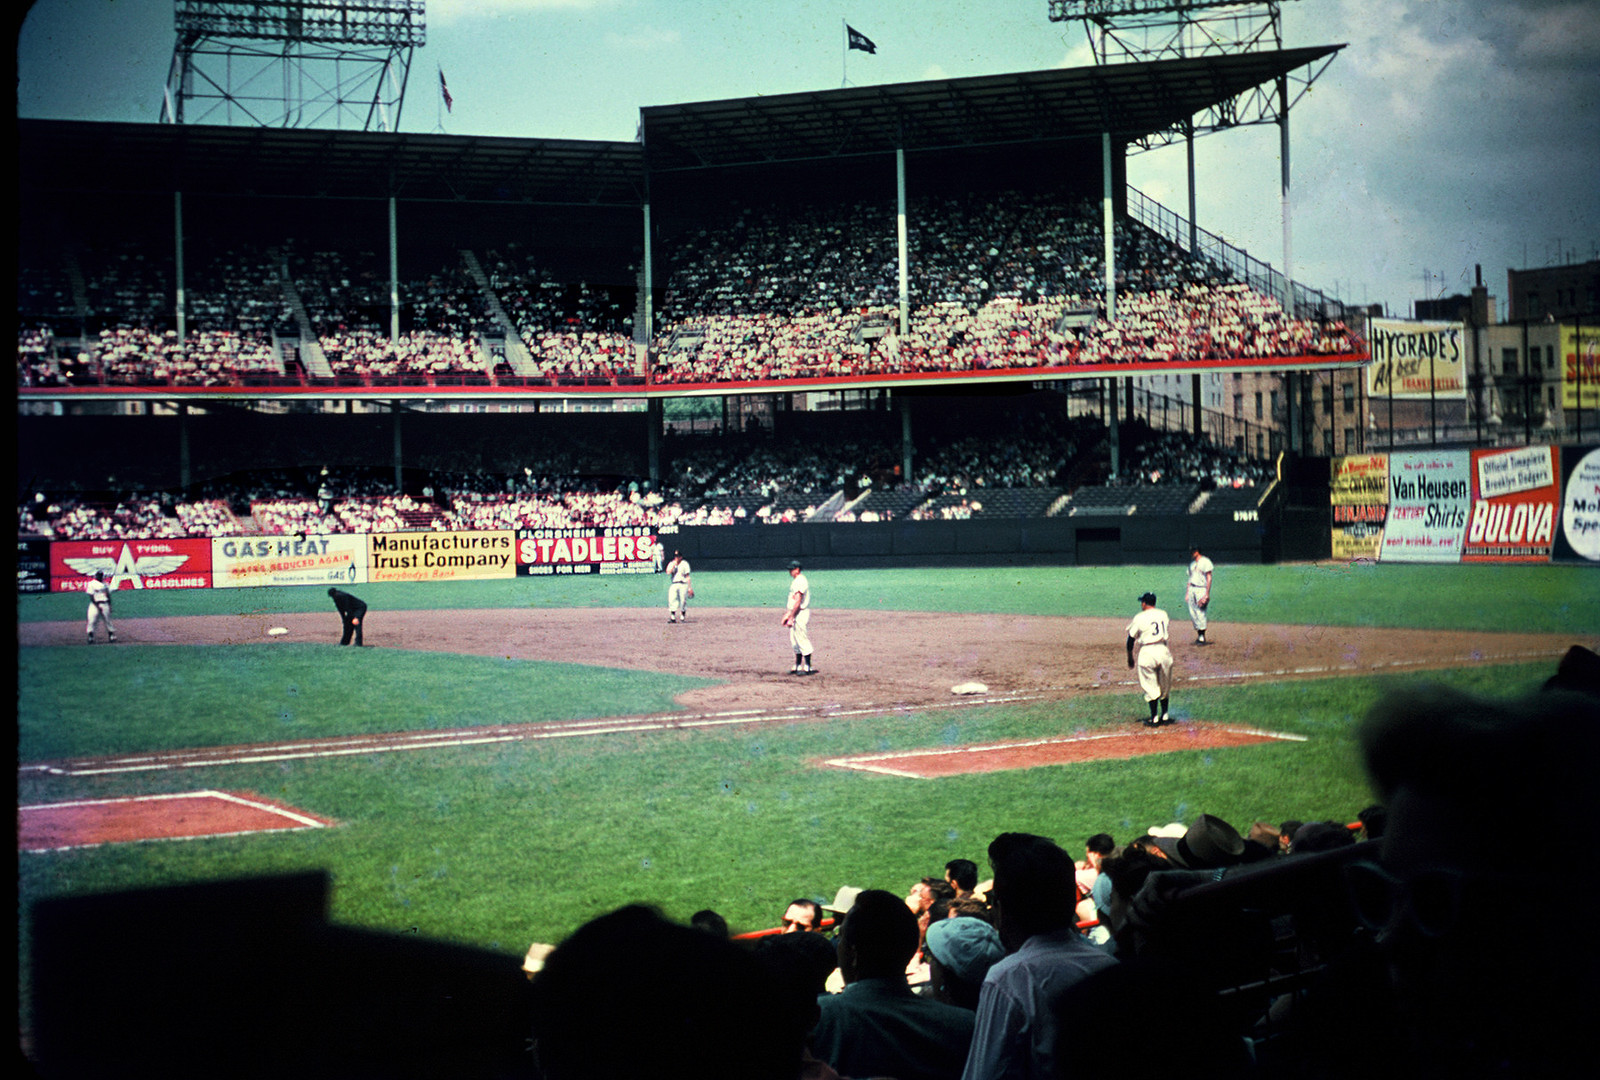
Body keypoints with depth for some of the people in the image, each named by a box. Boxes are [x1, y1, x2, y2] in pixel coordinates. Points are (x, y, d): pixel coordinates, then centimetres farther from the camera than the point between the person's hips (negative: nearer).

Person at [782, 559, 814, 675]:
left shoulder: (800, 581, -16)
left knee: (802, 640, -8)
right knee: (795, 641, 14)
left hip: (801, 613, -11)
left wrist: (791, 617, -22)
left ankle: (808, 667, -5)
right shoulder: (795, 581, 17)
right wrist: (786, 614, 20)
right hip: (795, 614, 11)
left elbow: (798, 602, -22)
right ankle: (798, 667, 21)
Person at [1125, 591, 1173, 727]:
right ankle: (1165, 715, 24)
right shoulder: (1163, 614, 8)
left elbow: (1131, 638, 0)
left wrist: (1130, 657, 11)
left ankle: (1155, 719, 4)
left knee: (1150, 687, 3)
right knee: (1165, 686, 17)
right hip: (1163, 650, 4)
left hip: (1147, 653, -4)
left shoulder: (1139, 618, -4)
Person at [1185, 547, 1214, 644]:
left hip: (1201, 589, -7)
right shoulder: (1192, 562, 16)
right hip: (1192, 589, 7)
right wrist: (1187, 593, 15)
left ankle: (1202, 637, -4)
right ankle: (1199, 635, 13)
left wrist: (1207, 593, -17)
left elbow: (1209, 578, -10)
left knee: (1200, 613, -9)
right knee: (1192, 614, 5)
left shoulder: (1205, 561, -6)